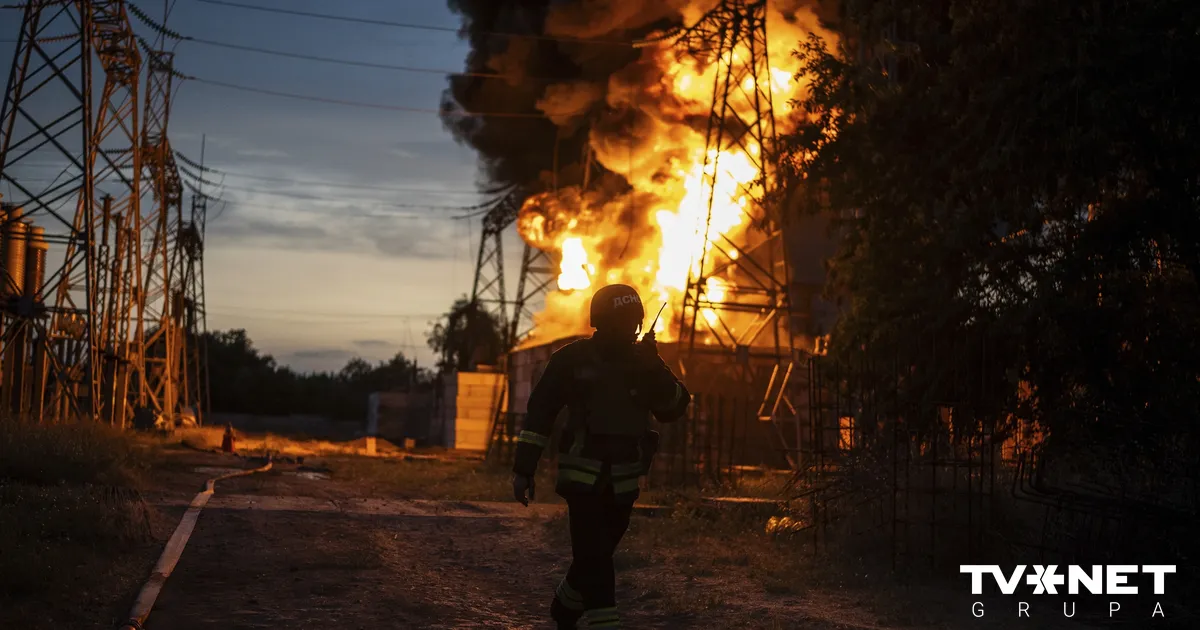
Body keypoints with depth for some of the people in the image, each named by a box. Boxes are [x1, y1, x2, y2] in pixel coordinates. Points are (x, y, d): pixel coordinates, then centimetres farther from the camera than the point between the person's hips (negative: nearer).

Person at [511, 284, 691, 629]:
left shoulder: (644, 361, 5)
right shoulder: (572, 359, -5)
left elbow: (675, 408, -3)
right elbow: (539, 413, -2)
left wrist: (654, 370, -18)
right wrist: (523, 469, -6)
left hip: (624, 481, 4)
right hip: (583, 475, -4)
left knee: (594, 556, 15)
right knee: (594, 558, -14)